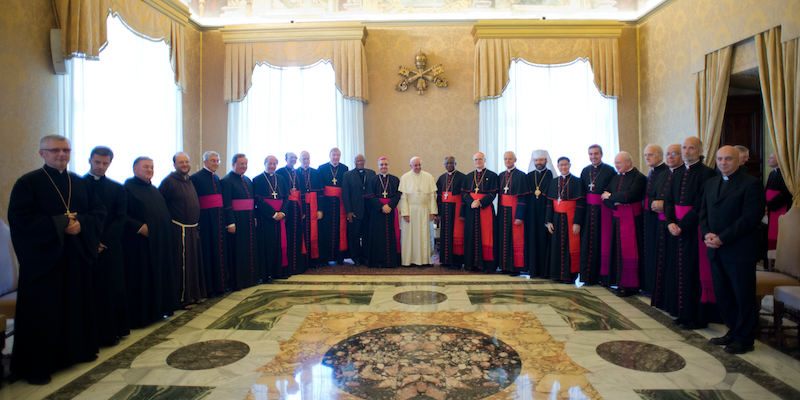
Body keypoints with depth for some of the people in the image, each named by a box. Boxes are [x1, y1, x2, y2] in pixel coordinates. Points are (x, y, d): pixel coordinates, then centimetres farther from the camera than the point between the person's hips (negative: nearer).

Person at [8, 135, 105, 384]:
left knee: (78, 305, 12)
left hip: (76, 257, 5)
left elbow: (99, 211, 5)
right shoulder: (28, 183, -4)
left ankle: (79, 350, 28)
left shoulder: (80, 184, 10)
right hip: (42, 258, -5)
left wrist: (81, 223, -14)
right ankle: (35, 366, 16)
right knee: (42, 312, 2)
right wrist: (60, 224, -20)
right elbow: (21, 218, -14)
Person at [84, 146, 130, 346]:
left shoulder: (117, 189, 8)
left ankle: (111, 332, 14)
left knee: (111, 291, 4)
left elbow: (121, 218, 2)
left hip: (110, 248, 1)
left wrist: (103, 241, -9)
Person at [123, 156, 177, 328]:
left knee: (159, 275, 12)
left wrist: (167, 234, 12)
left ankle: (159, 309, 22)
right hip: (140, 243, -8)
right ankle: (141, 315, 9)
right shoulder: (128, 189, -7)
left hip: (160, 242, 8)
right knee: (141, 279, -1)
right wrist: (139, 227, -23)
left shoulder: (154, 190, 17)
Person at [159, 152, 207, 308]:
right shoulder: (169, 181, -10)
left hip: (192, 229, 8)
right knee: (180, 264, -2)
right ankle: (181, 298, 8)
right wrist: (169, 221, -12)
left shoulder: (190, 181, 13)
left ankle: (192, 294, 26)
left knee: (193, 262, 14)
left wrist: (196, 226, 16)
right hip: (179, 229, -8)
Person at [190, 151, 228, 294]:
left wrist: (225, 220, 11)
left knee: (220, 250, 10)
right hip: (206, 220, -7)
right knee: (208, 252, 0)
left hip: (219, 219, 7)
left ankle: (220, 283, 20)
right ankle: (209, 286, 10)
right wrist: (196, 223, -18)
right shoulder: (196, 178, -7)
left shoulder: (217, 178, 15)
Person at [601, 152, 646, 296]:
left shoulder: (638, 178, -7)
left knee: (629, 251, -4)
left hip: (631, 219, -6)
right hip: (616, 218, 6)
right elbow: (605, 197, 9)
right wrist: (616, 203, -11)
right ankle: (619, 281, 16)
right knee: (617, 250, 7)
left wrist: (611, 196, -7)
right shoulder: (615, 178, 15)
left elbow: (630, 196, -21)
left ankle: (630, 285, 4)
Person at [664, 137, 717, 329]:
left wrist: (682, 225, -17)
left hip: (695, 230, -7)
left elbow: (701, 205, -15)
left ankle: (697, 317, 11)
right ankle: (682, 312, 22)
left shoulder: (706, 173, -9)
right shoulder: (678, 174, 13)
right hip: (677, 228, 7)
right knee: (679, 270, 11)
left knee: (695, 272, 0)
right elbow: (669, 200, 9)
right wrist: (671, 222, -6)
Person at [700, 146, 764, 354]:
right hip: (716, 251, 6)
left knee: (743, 296, 5)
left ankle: (745, 339, 19)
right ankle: (734, 331, 30)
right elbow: (703, 212, 13)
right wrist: (707, 234, -4)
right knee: (722, 295, 13)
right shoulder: (711, 183, 13)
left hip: (740, 251, -6)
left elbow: (750, 218, -15)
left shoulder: (751, 184, -8)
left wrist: (722, 238, -18)